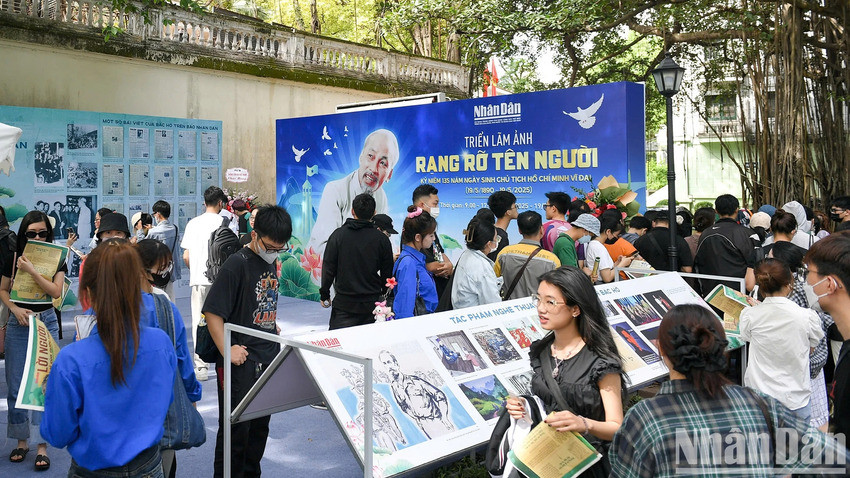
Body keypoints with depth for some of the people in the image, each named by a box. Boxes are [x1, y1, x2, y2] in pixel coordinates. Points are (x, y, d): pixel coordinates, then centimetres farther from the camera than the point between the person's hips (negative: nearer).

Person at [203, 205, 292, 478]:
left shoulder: (271, 262, 9)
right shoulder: (237, 264, -15)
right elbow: (212, 312, -17)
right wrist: (227, 350, -20)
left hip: (269, 359, 8)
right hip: (242, 362, -7)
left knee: (260, 425, 18)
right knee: (236, 428, 2)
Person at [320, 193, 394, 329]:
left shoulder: (338, 235, -3)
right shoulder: (382, 239, -3)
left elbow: (328, 268, -1)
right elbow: (387, 273, 4)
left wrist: (324, 295, 10)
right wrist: (383, 293, 20)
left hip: (343, 304, -1)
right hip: (372, 304, 1)